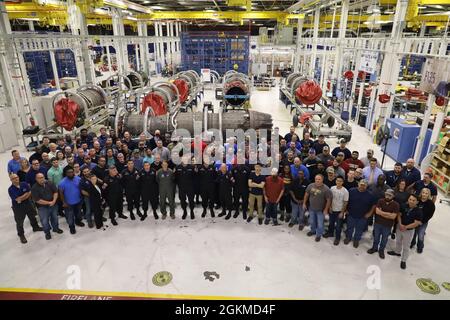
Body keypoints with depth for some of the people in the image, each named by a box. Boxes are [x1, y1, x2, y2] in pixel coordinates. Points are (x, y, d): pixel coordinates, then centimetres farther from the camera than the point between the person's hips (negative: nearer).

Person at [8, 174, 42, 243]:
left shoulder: (24, 184, -8)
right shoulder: (10, 189, -19)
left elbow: (30, 194, -8)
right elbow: (17, 199, -23)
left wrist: (21, 198, -19)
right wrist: (26, 194, -14)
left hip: (28, 204, 4)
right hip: (18, 207, -4)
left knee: (32, 217, 23)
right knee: (19, 222, 4)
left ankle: (35, 227, 47)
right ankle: (21, 235, 23)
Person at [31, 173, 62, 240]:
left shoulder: (49, 183, -6)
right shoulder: (34, 188, -16)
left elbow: (55, 192, -1)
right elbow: (37, 200, -18)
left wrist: (54, 201, -16)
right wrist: (49, 203, -19)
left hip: (53, 205, 3)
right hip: (43, 207, -3)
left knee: (55, 217, 20)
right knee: (45, 221, 6)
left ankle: (55, 228, 43)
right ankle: (47, 232, 29)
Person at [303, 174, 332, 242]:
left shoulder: (326, 189, -22)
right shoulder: (310, 186, -10)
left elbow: (329, 200, -16)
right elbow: (306, 195, 3)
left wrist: (326, 209, -14)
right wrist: (304, 203, 6)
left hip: (321, 210, -4)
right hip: (311, 208, 4)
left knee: (320, 224, 10)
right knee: (312, 221, 23)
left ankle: (318, 235, 33)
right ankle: (313, 230, 49)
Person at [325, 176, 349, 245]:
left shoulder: (345, 191, -20)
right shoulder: (332, 188, -10)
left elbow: (345, 202, -13)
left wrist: (342, 212, -12)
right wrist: (330, 207, 1)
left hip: (339, 211, -4)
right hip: (332, 210, 4)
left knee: (338, 225, 9)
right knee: (331, 223, 22)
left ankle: (337, 238, 27)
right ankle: (330, 232, 45)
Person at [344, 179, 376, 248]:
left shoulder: (369, 195, -10)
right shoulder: (351, 191, -11)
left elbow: (373, 205, 0)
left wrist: (370, 213, -4)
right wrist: (346, 209, 0)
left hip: (362, 217, 0)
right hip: (351, 214, 0)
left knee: (359, 229, 15)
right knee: (349, 227, 17)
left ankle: (356, 240, 37)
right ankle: (348, 237, 39)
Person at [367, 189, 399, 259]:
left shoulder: (396, 205, -12)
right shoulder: (380, 201, -7)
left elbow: (393, 216, -18)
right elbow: (377, 211, -15)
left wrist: (381, 213, -16)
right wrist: (388, 214, -17)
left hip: (387, 225, -1)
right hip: (378, 223, 1)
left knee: (384, 239, 15)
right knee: (376, 237, 17)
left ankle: (381, 250, 35)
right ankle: (374, 248, 37)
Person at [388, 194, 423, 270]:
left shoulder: (419, 211, -22)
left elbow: (417, 223, -21)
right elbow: (399, 215, -3)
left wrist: (406, 227, -21)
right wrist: (400, 224, -16)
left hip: (409, 231, -4)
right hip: (399, 227, 4)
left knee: (406, 247, 8)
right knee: (398, 241, 26)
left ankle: (403, 261, 23)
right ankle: (397, 252, 51)